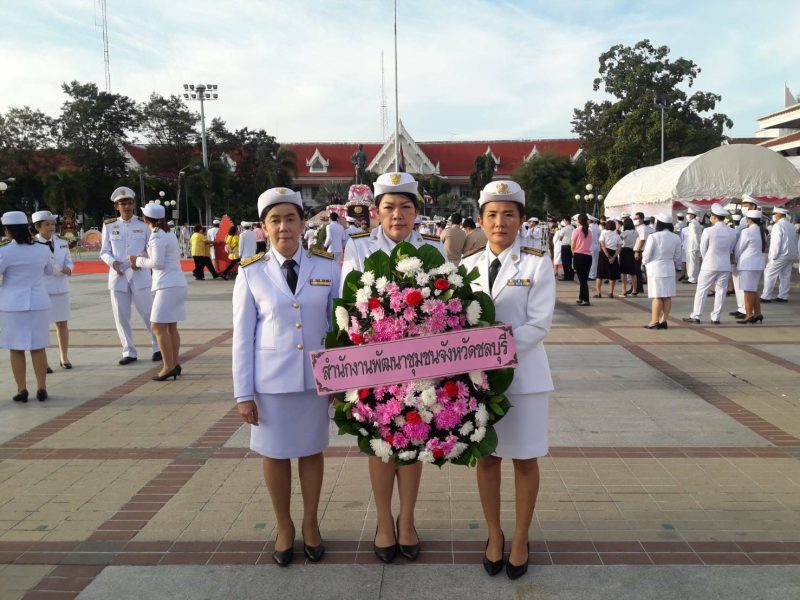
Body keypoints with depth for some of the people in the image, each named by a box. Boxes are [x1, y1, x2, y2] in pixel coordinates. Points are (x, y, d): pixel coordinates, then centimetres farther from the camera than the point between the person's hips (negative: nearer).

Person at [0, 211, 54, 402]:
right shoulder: (42, 249, 1)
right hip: (38, 303, 3)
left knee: (16, 349, 6)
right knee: (38, 348, 8)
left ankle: (22, 390, 10)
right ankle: (42, 389, 11)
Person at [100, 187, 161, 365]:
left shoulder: (143, 224, 2)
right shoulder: (109, 226, 5)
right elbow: (104, 252, 9)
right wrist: (113, 262, -12)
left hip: (139, 275, -2)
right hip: (118, 275, 2)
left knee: (148, 313, -1)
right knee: (121, 316, 5)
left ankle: (159, 348, 14)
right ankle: (129, 352, 15)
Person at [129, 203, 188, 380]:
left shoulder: (157, 236, -12)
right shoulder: (169, 234, 15)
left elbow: (158, 263, -16)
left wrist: (139, 261, -1)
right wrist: (147, 257, 19)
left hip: (168, 286, -9)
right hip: (177, 284, 9)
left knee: (158, 327, -7)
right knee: (171, 327, 12)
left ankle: (169, 367, -8)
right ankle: (174, 365, 16)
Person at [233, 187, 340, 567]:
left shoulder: (327, 266, -4)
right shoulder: (251, 273, -5)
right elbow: (242, 337, -3)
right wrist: (243, 393, -4)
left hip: (317, 377, 1)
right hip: (271, 380, 0)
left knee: (312, 450, 14)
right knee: (275, 453, 12)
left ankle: (310, 523, 34)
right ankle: (283, 527, 33)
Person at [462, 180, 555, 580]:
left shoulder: (537, 263, -5)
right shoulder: (469, 265, 5)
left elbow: (539, 324, -12)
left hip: (523, 374, -3)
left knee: (525, 460, 9)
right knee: (487, 457, 12)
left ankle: (520, 540, 27)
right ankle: (494, 535, 30)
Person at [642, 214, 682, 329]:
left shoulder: (653, 237, -16)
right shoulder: (676, 238, 0)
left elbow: (646, 255, -11)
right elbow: (677, 256, 7)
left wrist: (644, 261, 10)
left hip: (656, 269, -5)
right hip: (669, 269, 5)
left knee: (657, 297, -1)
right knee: (667, 296, 9)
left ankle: (655, 322, 4)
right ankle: (664, 320, 13)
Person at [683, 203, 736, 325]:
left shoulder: (708, 231, -13)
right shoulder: (732, 232, 1)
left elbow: (703, 249, -3)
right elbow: (731, 250, 9)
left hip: (709, 265, -4)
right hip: (725, 266, 4)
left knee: (701, 290, 4)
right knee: (720, 291, 8)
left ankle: (695, 316, 6)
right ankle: (715, 317, 10)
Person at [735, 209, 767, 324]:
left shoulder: (747, 232, -15)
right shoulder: (762, 231, 9)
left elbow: (739, 249, -8)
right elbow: (763, 247, 13)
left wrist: (737, 261, 9)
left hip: (748, 264, -8)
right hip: (758, 264, 8)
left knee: (748, 291, -3)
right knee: (754, 290, 16)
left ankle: (749, 316, 0)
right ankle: (758, 313, 18)